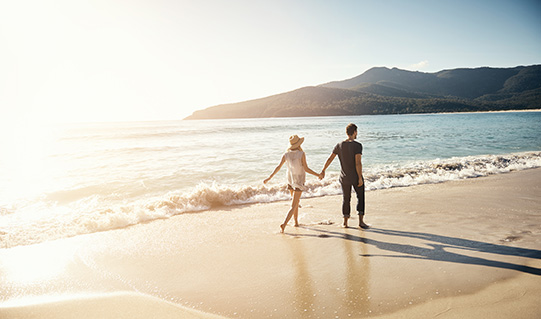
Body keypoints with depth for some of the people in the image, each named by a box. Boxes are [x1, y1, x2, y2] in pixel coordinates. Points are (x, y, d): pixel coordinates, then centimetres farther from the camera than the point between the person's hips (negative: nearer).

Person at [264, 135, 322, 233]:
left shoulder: (286, 154, -6)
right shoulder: (301, 154, -16)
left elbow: (278, 167, -4)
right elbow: (306, 169, -14)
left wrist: (269, 178, 4)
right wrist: (318, 175, -2)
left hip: (290, 180, 5)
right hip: (299, 181, -5)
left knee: (296, 202, 24)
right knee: (293, 206, -3)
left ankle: (296, 222, 31)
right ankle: (284, 224, -16)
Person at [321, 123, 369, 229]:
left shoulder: (339, 145, 1)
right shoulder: (357, 145, -14)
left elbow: (329, 159, 4)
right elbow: (358, 163, -20)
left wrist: (323, 171, 15)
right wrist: (360, 177, -16)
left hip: (344, 178, 4)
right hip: (356, 177, -4)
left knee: (346, 199, 15)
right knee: (360, 197, 9)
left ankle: (345, 222, 19)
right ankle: (361, 221, 3)